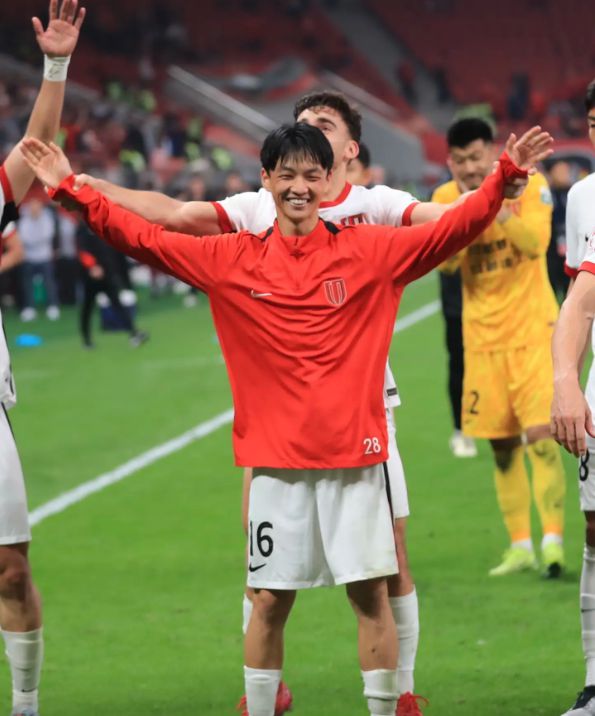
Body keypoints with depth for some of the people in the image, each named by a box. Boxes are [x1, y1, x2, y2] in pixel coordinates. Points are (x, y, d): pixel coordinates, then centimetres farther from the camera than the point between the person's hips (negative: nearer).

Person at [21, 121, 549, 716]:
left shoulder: (369, 251, 1)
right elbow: (144, 240, 4)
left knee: (371, 595, 0)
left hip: (354, 454, -1)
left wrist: (504, 177, -16)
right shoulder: (234, 259, 3)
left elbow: (454, 229, -4)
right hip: (276, 458, 1)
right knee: (269, 600, 5)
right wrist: (71, 191, -3)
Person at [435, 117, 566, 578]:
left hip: (533, 329, -3)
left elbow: (536, 244, -20)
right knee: (502, 445, 5)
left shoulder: (528, 184, -7)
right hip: (483, 336, 4)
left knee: (540, 434, -14)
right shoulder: (446, 197, 2)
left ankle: (553, 539, -13)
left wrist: (500, 210, -34)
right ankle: (520, 546, 12)